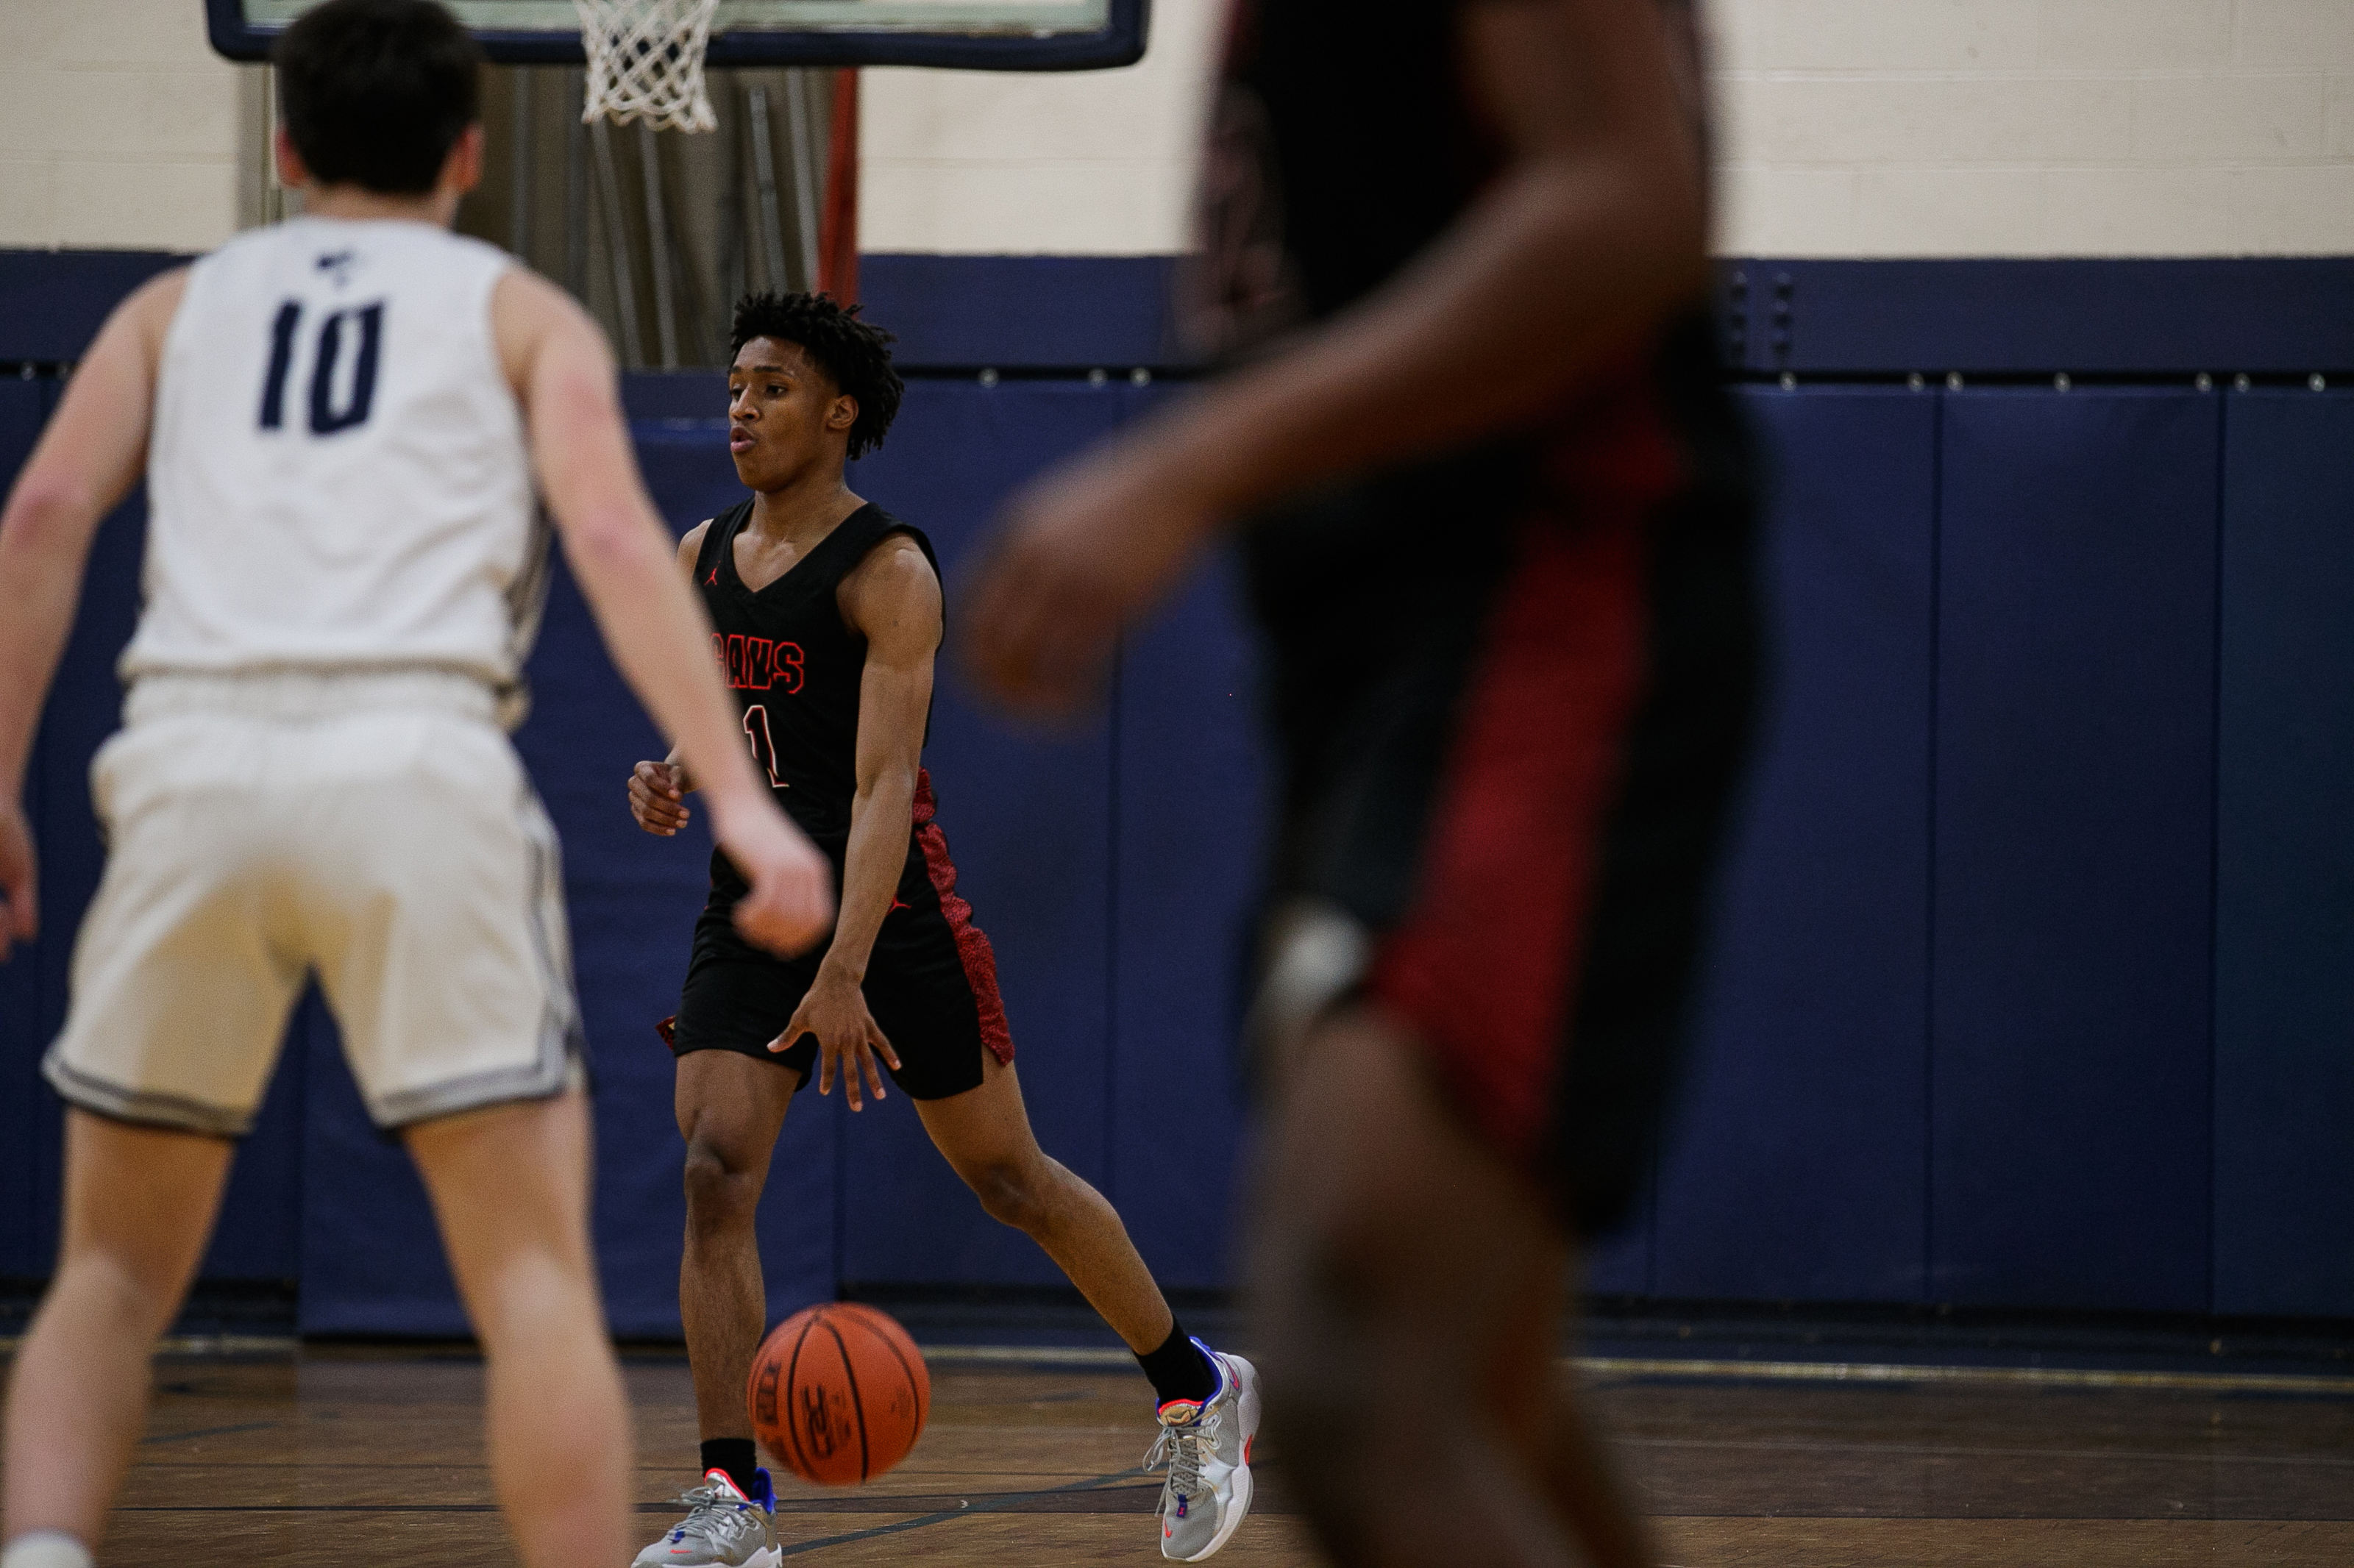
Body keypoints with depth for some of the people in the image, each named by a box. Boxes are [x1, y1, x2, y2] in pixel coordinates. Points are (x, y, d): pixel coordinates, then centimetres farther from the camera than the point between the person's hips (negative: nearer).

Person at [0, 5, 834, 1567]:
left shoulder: (178, 306, 25)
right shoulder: (521, 311, 19)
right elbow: (613, 530, 1)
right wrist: (738, 797, -7)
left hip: (190, 753, 2)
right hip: (414, 756, -2)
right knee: (537, 1275, 1)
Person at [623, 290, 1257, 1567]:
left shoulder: (888, 572, -15)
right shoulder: (699, 562, 7)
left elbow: (884, 783, -24)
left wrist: (845, 975, -33)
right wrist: (673, 780, -4)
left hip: (889, 907, -5)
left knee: (1009, 1179, 6)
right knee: (713, 1175, -13)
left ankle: (1196, 1390, 27)